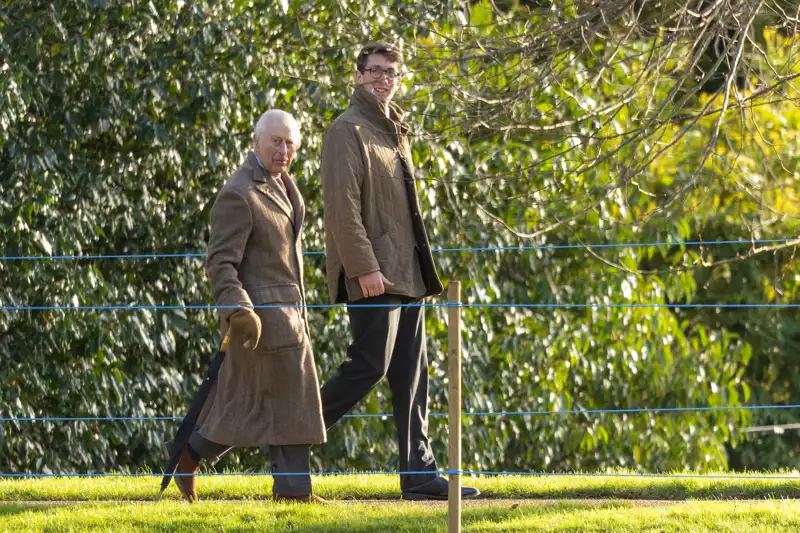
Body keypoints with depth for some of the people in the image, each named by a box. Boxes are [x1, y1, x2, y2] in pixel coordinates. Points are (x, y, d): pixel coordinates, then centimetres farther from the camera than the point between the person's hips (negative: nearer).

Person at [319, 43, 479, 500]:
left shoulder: (396, 132, 20)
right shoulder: (348, 131, -8)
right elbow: (343, 206, -16)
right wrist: (363, 268, -23)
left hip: (407, 274, 9)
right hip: (372, 276, -9)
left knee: (412, 376, 6)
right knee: (370, 365, -11)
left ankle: (420, 473, 7)